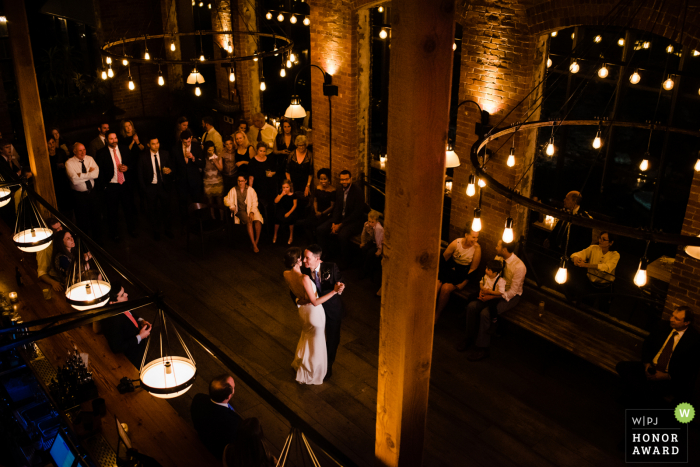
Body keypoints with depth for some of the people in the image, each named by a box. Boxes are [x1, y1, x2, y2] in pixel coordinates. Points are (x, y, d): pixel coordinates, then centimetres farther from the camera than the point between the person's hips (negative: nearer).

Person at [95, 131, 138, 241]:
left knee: (129, 208, 11)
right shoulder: (102, 153, -8)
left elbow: (132, 162, 13)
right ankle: (115, 234, 26)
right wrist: (103, 186, -8)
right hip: (111, 186, -3)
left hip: (125, 184, 3)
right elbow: (100, 171, -5)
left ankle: (132, 229, 32)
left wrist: (127, 167, -9)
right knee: (112, 211, 9)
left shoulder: (125, 149, 2)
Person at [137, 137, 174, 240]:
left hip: (163, 185, 1)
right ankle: (156, 232, 25)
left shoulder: (165, 154, 1)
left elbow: (171, 166, 8)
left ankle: (168, 230, 25)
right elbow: (140, 174, -1)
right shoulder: (144, 157, -6)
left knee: (166, 208, 8)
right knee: (153, 210, 9)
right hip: (151, 187, -1)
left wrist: (170, 170, -16)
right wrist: (144, 188, -5)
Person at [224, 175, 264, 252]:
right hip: (240, 211, -1)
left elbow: (254, 203, 5)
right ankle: (254, 245, -35)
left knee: (258, 221, -31)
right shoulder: (233, 190, 15)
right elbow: (227, 200, 9)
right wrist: (231, 206, -13)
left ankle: (256, 242, -22)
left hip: (251, 210, 1)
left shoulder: (251, 190, 12)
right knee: (249, 221, -33)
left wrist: (252, 212, -12)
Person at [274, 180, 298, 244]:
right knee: (278, 218, -24)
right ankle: (275, 235, 1)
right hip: (281, 210, 2)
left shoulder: (293, 195, -4)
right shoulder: (281, 194, 1)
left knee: (290, 218, -29)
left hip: (290, 210, -1)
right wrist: (282, 194, -20)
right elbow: (276, 201, -11)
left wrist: (289, 212, -12)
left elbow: (294, 205, -4)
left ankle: (291, 236, -3)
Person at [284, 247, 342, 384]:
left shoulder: (287, 275, -12)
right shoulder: (304, 279, -37)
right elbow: (315, 302, -30)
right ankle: (308, 375, 35)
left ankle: (299, 363, 55)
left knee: (306, 336, 34)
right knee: (315, 343, 16)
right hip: (313, 311, -7)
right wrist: (334, 291, -32)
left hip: (303, 309, 7)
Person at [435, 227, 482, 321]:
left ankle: (437, 315, -10)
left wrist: (463, 284, -13)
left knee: (446, 288, -27)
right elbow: (444, 258, 2)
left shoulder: (477, 248, -15)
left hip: (463, 273, -2)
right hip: (450, 268, 2)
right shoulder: (456, 243, -10)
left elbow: (473, 269, -9)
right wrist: (438, 270, -5)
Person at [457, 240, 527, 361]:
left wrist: (492, 296, -24)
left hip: (511, 296, -7)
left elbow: (512, 292, -21)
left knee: (485, 313, -28)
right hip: (495, 290, 7)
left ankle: (482, 348, -13)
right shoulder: (498, 258, -4)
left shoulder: (519, 266, -25)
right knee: (472, 306, -14)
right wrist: (483, 289, -13)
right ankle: (469, 337, 5)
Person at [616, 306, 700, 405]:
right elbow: (647, 344, 12)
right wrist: (647, 363, -5)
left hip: (669, 378, -6)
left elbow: (689, 371, -11)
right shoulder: (664, 326, 5)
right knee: (622, 366, -17)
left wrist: (666, 376, -17)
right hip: (651, 368, 6)